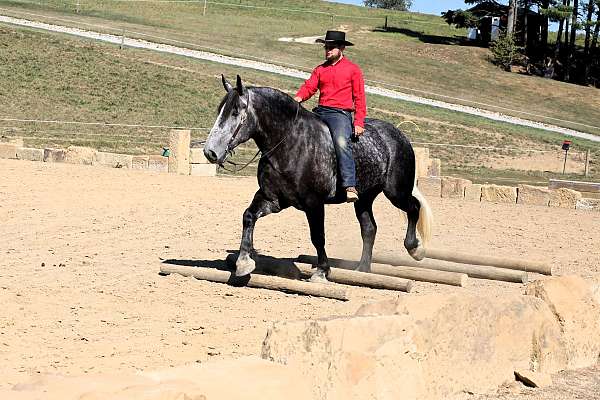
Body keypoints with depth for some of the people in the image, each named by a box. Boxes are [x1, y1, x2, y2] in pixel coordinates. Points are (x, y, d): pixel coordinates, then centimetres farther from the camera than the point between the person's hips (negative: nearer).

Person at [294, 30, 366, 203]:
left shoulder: (352, 69, 7)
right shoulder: (320, 69, 19)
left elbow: (359, 98, 4)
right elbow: (309, 86, 8)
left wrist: (359, 122, -6)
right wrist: (299, 98, -15)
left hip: (340, 113, -6)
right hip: (320, 112, 6)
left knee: (342, 143, -30)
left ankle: (350, 187, -39)